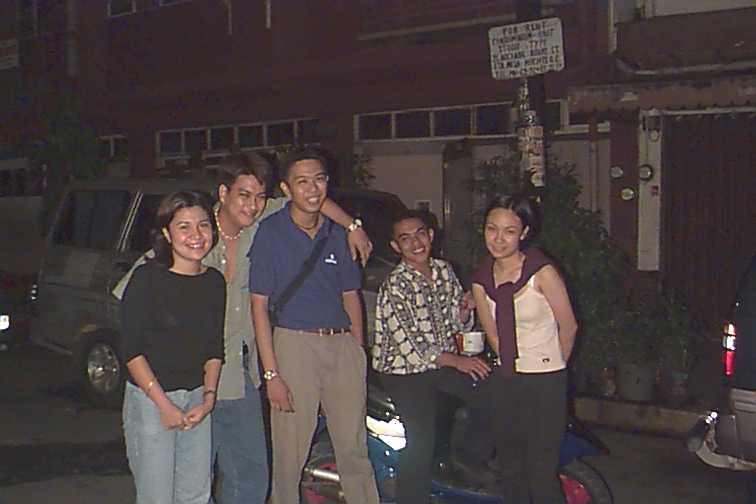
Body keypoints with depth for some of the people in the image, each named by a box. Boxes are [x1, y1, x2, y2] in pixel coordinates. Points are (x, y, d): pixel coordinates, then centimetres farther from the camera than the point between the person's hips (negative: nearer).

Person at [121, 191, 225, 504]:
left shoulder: (214, 281, 5)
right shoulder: (148, 278, -12)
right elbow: (132, 350, -12)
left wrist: (209, 397, -1)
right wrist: (164, 404, -14)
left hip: (197, 398, 5)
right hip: (150, 398, -5)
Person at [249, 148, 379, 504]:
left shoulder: (337, 235, 11)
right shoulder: (271, 232, -3)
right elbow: (259, 305, -6)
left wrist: (358, 353, 10)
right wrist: (271, 373, -11)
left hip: (343, 345, 4)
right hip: (295, 344, -4)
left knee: (354, 449, 9)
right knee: (290, 454, 2)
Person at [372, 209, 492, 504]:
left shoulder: (444, 271, 2)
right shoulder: (394, 286, -18)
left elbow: (458, 325, 12)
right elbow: (409, 347, -21)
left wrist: (465, 310, -11)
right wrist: (456, 361, -22)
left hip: (443, 361, 6)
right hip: (405, 372, -6)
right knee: (421, 441, -10)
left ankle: (469, 457, 16)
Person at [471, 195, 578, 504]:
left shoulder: (542, 272, -14)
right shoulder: (481, 278, 2)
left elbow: (568, 327, -4)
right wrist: (510, 365, 12)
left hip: (545, 384, -5)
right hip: (504, 381, 5)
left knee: (541, 473, -5)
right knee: (509, 469, 13)